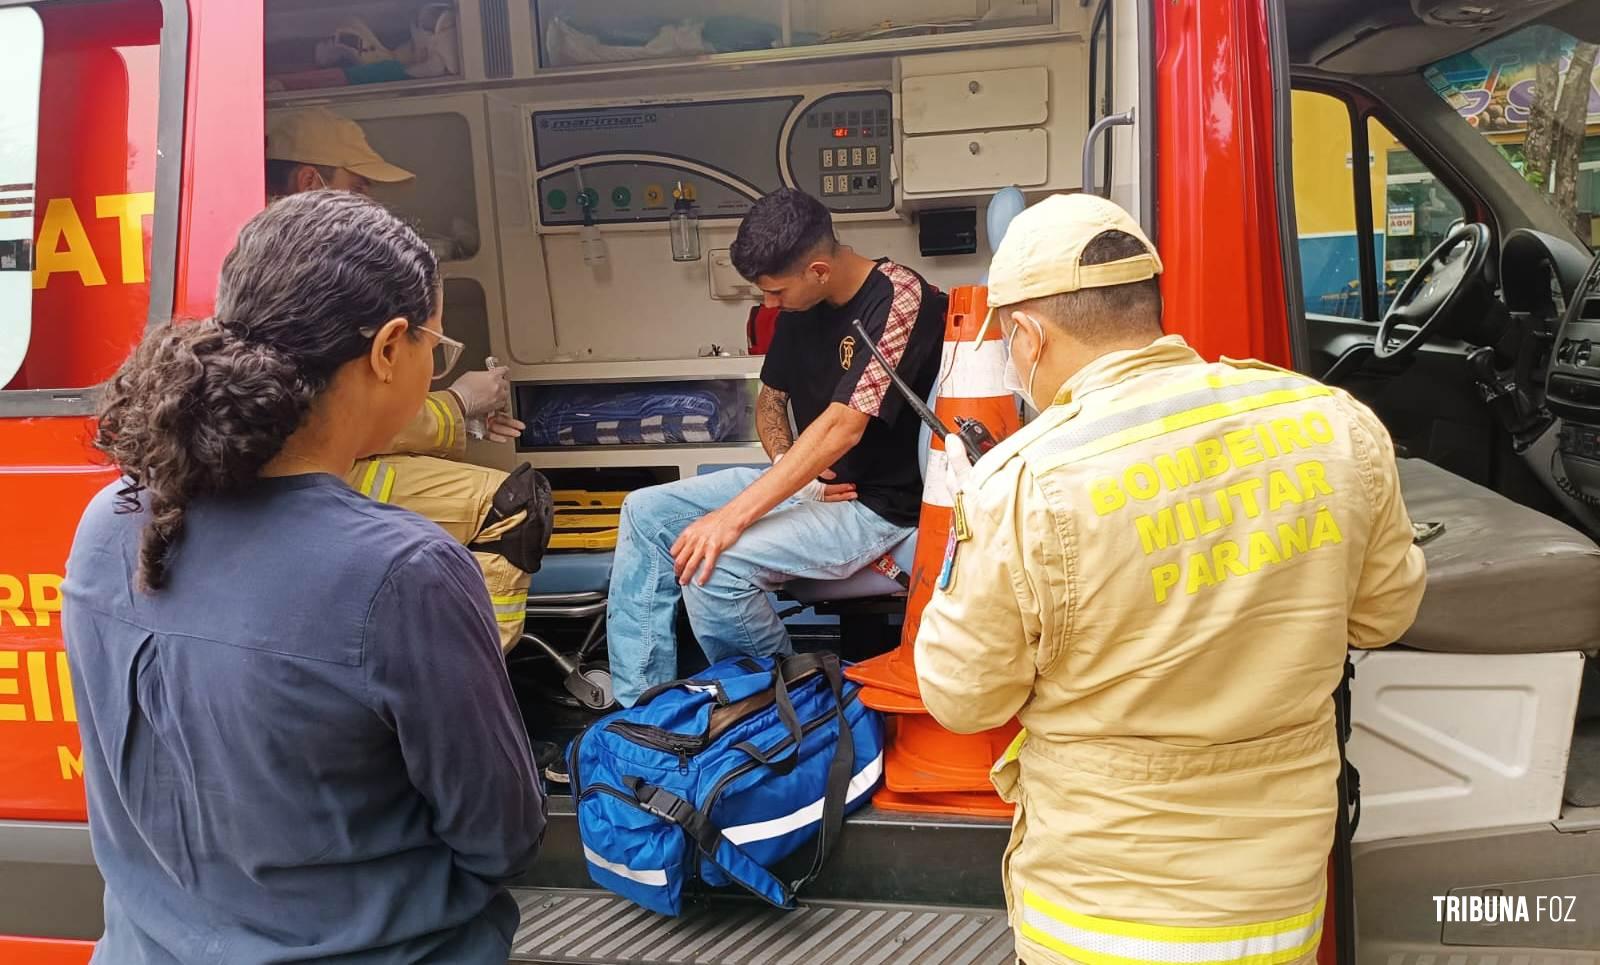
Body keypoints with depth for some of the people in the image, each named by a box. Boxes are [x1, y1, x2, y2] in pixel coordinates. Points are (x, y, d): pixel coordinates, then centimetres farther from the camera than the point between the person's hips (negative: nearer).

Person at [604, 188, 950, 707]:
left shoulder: (898, 299, -21)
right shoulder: (800, 306, 4)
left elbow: (842, 427, -29)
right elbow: (771, 398, 17)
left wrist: (732, 517, -32)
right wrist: (788, 467, -7)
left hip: (877, 504, -9)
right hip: (809, 483, 9)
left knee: (711, 566, -27)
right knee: (644, 512, 2)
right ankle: (639, 705, 3)